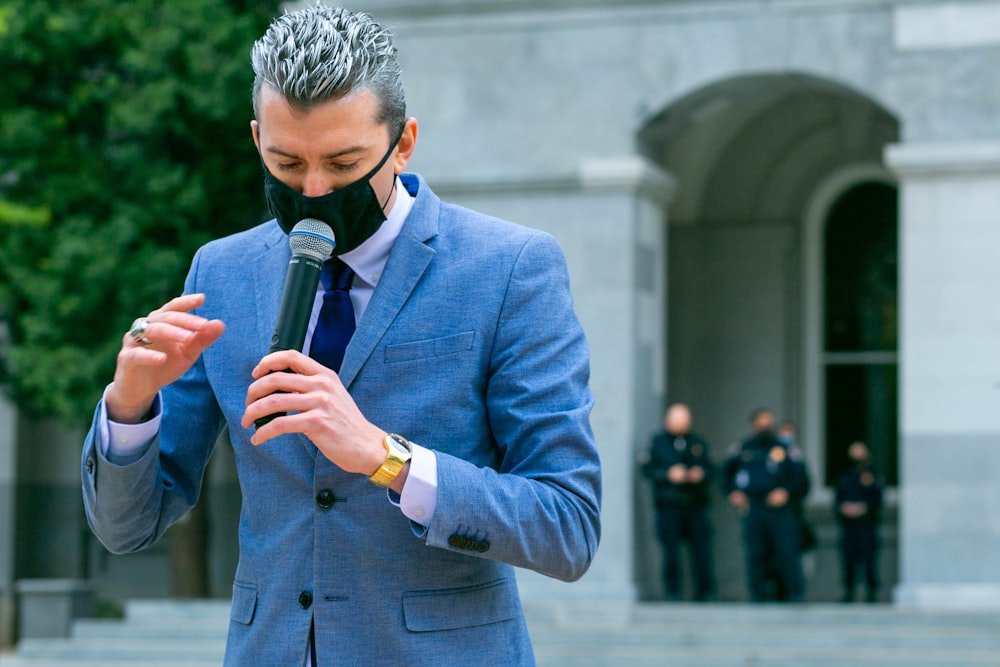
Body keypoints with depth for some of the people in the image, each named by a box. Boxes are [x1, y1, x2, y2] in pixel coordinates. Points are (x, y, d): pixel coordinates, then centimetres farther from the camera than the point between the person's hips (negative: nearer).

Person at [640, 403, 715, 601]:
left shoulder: (698, 443, 15)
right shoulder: (657, 442, 7)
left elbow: (709, 470, 13)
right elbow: (647, 469, -1)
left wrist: (701, 474, -8)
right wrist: (669, 475, -14)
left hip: (695, 505, 2)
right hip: (668, 507, -2)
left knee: (702, 549, -4)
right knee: (671, 550, -4)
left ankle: (704, 593, 6)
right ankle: (672, 591, 5)